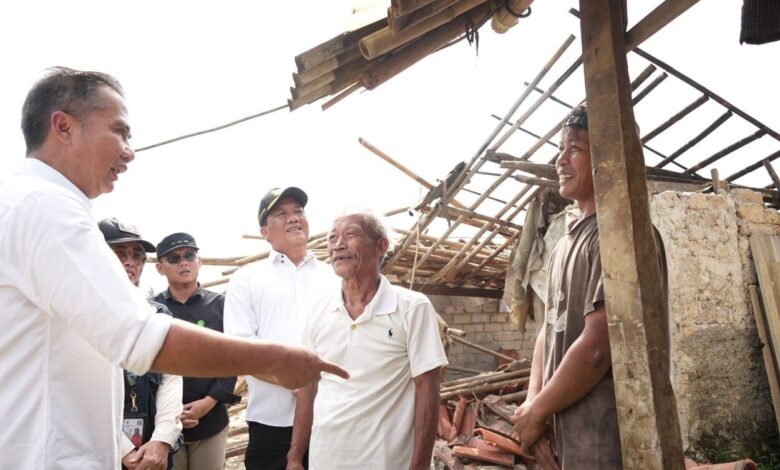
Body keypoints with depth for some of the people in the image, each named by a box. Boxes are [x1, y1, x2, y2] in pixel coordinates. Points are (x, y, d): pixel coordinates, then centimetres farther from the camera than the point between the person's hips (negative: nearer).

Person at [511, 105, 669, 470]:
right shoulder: (565, 244, 12)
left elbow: (599, 344, -24)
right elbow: (550, 329, 10)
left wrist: (537, 411, -12)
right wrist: (533, 401, -5)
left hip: (606, 439, -8)